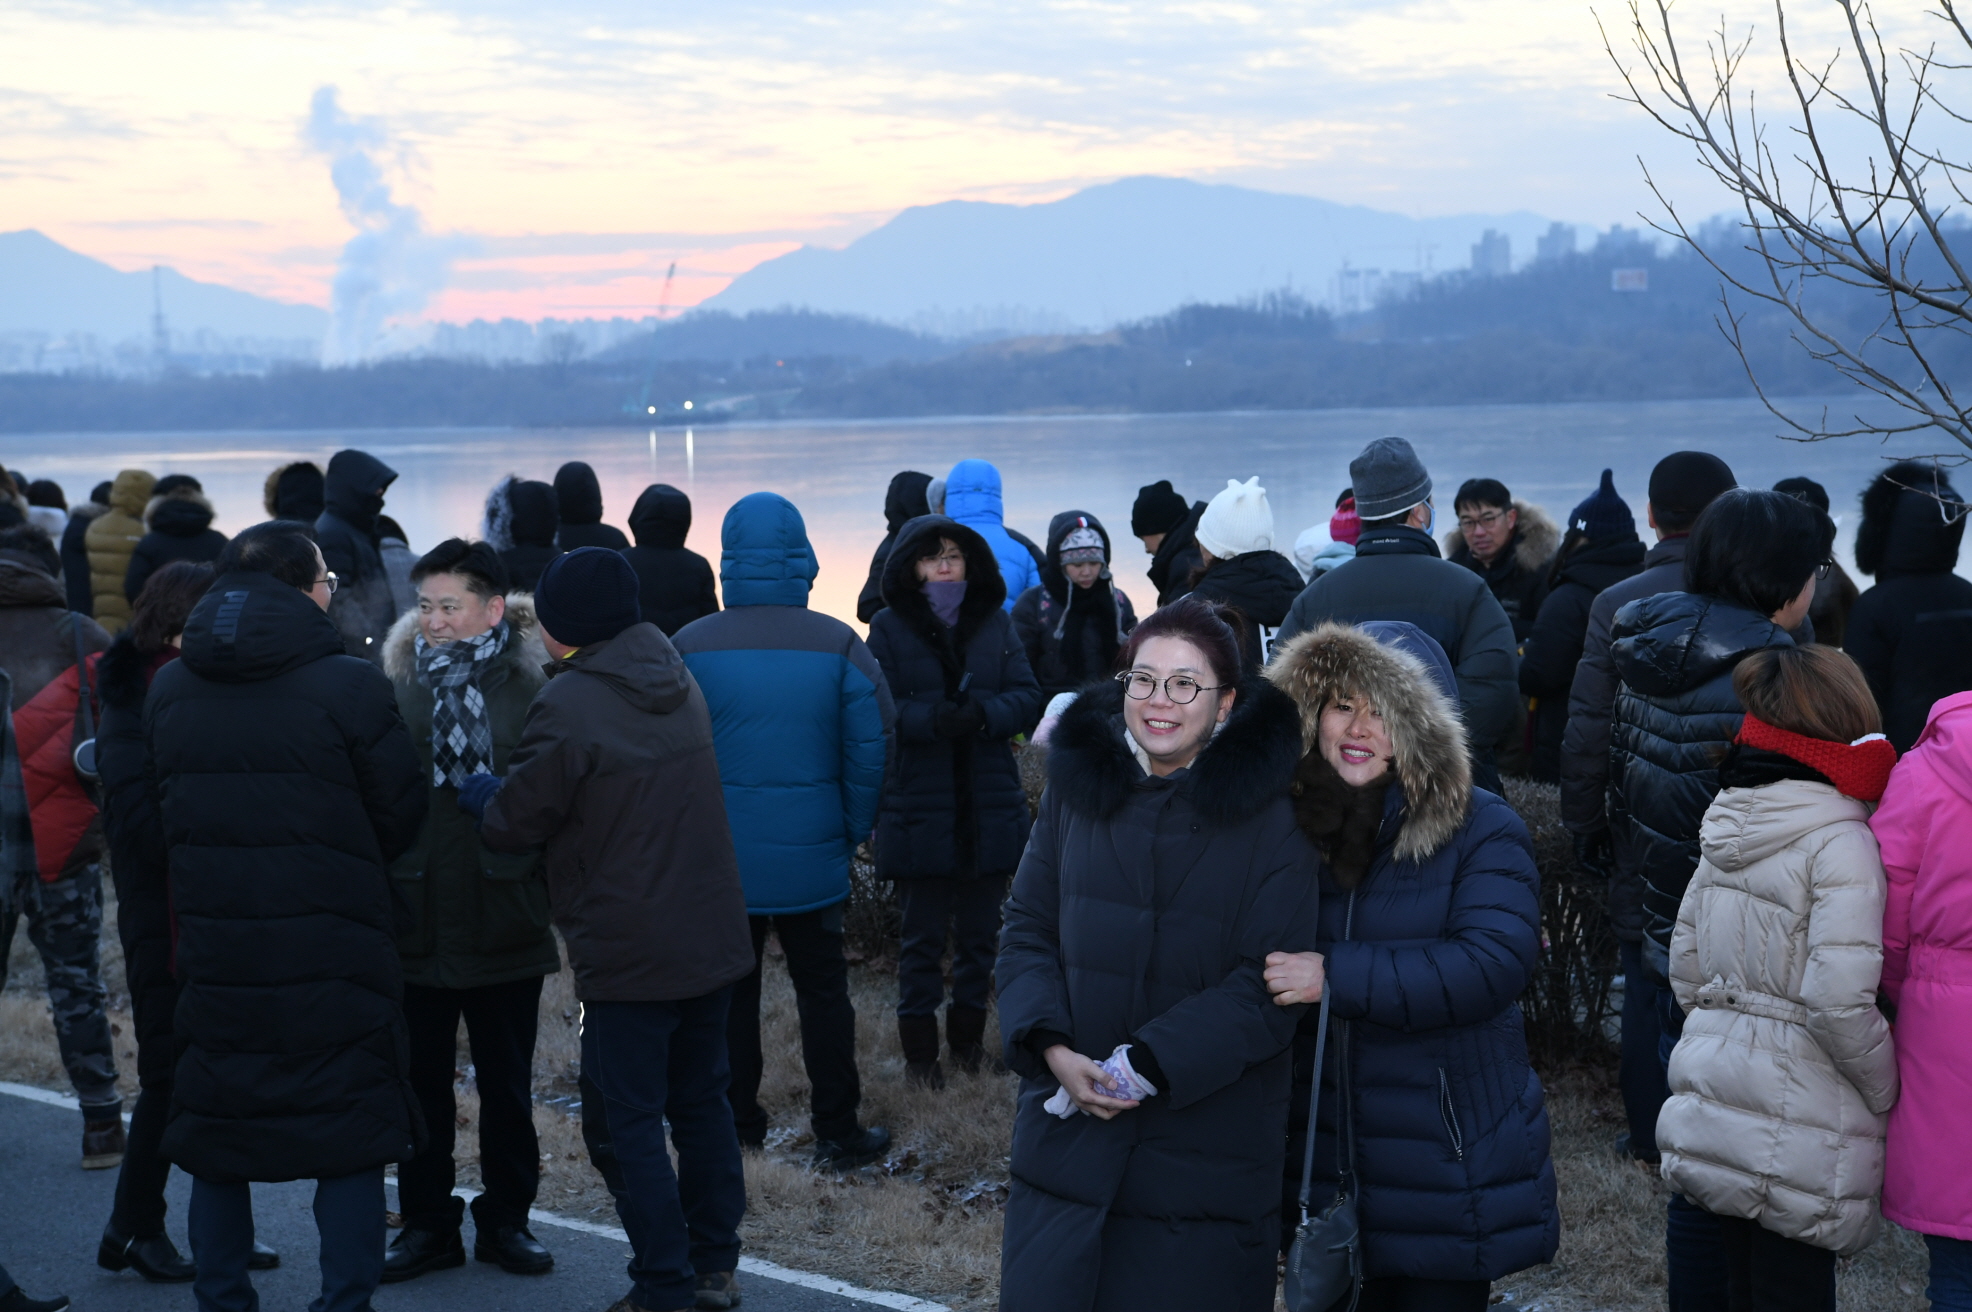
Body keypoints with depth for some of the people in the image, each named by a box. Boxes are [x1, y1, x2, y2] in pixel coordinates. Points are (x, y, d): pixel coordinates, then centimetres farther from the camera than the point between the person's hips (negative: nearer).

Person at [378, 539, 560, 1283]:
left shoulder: (532, 687, -6)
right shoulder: (396, 685, 0)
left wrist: (563, 905, -13)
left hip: (506, 921, -1)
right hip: (417, 920, 2)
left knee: (507, 1083, 12)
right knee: (421, 1081, 11)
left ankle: (506, 1218, 27)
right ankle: (426, 1223, 24)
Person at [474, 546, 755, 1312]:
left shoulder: (569, 706, -17)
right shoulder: (678, 682, 8)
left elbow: (515, 824, -12)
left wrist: (486, 797, 11)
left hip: (627, 955, -8)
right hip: (712, 936, 8)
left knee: (631, 1121, 2)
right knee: (702, 1101, 17)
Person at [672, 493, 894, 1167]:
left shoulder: (689, 646, -8)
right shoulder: (839, 645, -9)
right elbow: (870, 751, -8)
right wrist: (853, 831, 5)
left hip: (719, 857, 1)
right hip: (812, 855, 0)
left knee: (730, 989, 14)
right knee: (822, 990, 11)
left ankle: (739, 1125, 21)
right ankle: (837, 1131, 14)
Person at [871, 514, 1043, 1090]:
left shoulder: (996, 625, 7)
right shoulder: (889, 628, -1)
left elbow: (1027, 697, 0)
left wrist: (984, 713, -20)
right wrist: (933, 719, -27)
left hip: (990, 808, 3)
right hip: (918, 810, -3)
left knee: (980, 933, 12)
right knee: (923, 936, 5)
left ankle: (968, 1036, 28)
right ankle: (920, 1049, 16)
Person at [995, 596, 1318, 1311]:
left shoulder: (1271, 816, -7)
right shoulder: (1075, 786, 4)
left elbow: (1267, 988, -11)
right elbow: (1028, 932, 5)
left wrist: (1145, 1064, -18)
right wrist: (1052, 1050, -12)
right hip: (1070, 1136, 3)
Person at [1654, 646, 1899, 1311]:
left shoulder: (1726, 833, 7)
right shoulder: (1841, 846, -16)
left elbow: (1686, 972, 12)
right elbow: (1838, 1003, -22)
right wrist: (1886, 1092, -7)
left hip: (1711, 1101, 7)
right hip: (1799, 1128, -7)